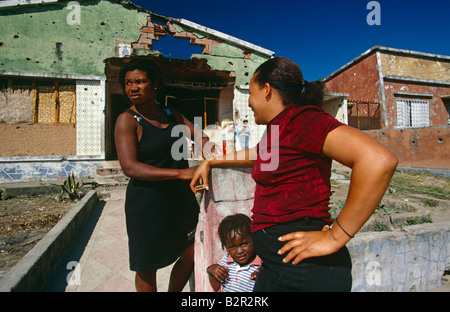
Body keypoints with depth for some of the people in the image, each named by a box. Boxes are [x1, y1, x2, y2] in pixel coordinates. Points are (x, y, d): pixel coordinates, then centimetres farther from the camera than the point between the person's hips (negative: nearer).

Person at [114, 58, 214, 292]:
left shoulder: (171, 115, 8)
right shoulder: (128, 120, -10)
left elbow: (200, 137, 12)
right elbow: (130, 167, -21)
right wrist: (181, 173, -29)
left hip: (181, 199, 6)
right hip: (148, 204, -6)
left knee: (191, 257, 17)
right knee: (147, 270, 10)